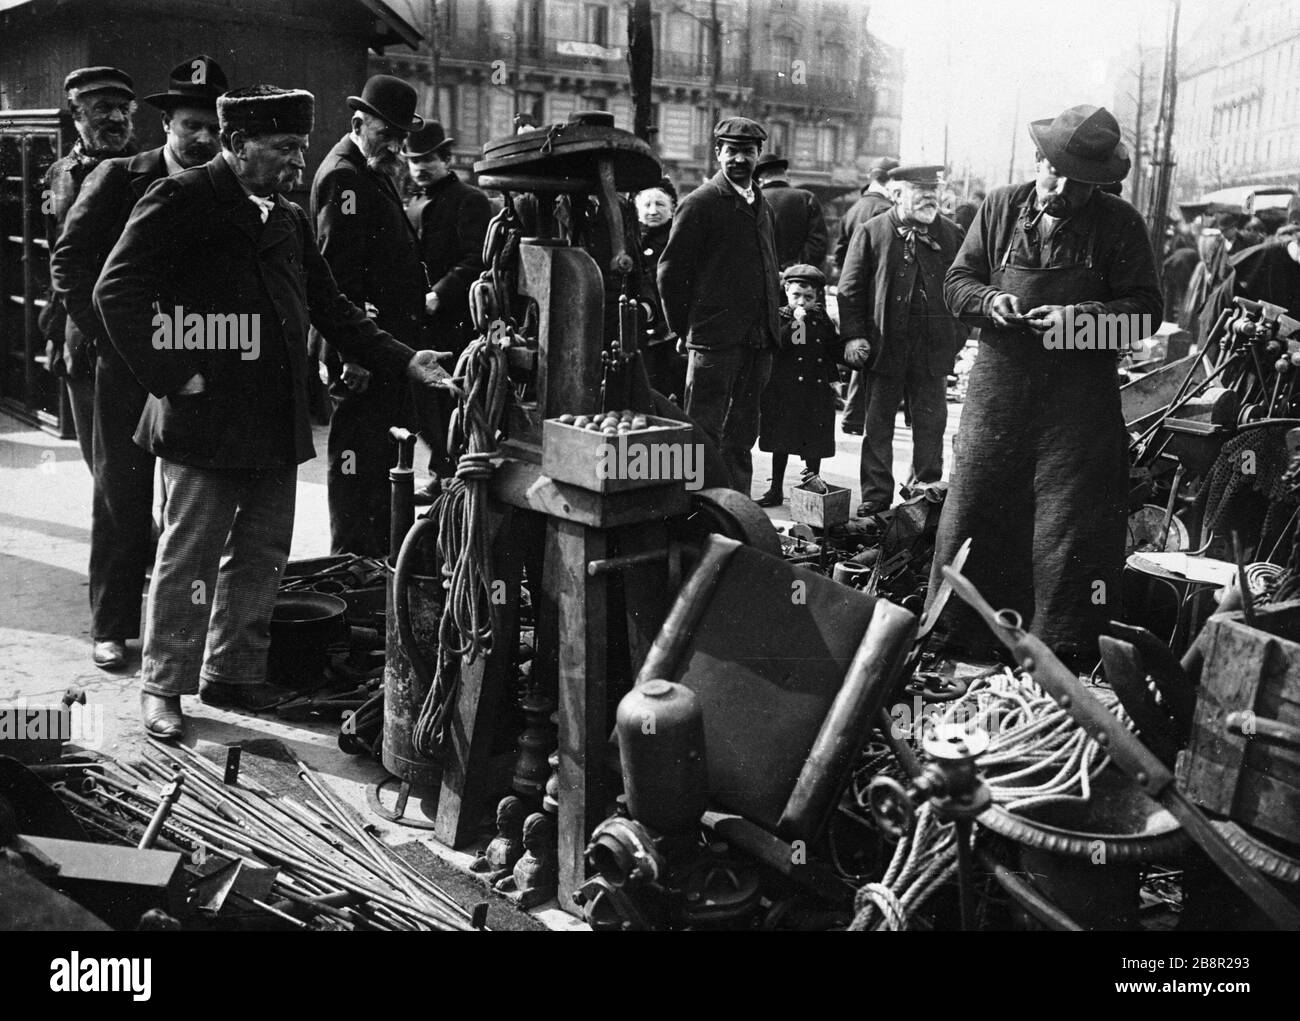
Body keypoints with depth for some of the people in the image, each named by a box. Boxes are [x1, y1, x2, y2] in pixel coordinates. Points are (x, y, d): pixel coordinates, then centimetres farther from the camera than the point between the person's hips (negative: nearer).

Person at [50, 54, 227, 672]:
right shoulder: (117, 180, 0)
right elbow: (68, 262, 0)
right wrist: (107, 336, -6)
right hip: (128, 365, -1)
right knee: (121, 497, 5)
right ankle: (112, 626, 16)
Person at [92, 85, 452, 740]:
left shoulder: (287, 218, 15)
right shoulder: (180, 201, -7)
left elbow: (327, 307, 17)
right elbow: (117, 292, -12)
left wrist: (404, 361, 6)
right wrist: (171, 377, -15)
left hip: (276, 418, 7)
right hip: (206, 417, -7)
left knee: (263, 552, 12)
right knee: (188, 554, 0)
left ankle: (233, 673, 27)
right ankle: (162, 686, 15)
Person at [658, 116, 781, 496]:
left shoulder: (763, 207, 18)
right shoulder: (701, 203, -5)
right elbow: (671, 268, -7)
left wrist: (771, 321, 16)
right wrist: (683, 328, -7)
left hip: (758, 340, 7)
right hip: (715, 337, -7)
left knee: (741, 436, 13)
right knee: (705, 434, -5)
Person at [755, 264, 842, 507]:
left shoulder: (822, 320, 7)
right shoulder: (781, 317, 0)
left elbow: (836, 352, 11)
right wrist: (794, 323, -20)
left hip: (816, 392, 2)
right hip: (784, 391, -2)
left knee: (814, 444, 7)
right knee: (781, 442, 7)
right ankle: (776, 491, 18)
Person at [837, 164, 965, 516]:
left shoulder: (952, 234, 8)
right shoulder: (871, 232, 2)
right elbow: (850, 288, 0)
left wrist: (957, 338, 2)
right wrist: (853, 335, -8)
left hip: (933, 350, 2)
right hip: (882, 346, -1)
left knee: (931, 426, 6)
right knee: (877, 427, 5)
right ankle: (875, 498, 15)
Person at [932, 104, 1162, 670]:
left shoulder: (1120, 224, -1)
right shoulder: (1001, 207, 6)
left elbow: (1145, 309, -2)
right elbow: (957, 282, 10)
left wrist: (1081, 316, -18)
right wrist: (991, 301, -11)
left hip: (1081, 395, -2)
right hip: (1001, 385, 2)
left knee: (1073, 519, -1)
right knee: (975, 504, 4)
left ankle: (1068, 647, 10)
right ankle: (953, 637, 16)